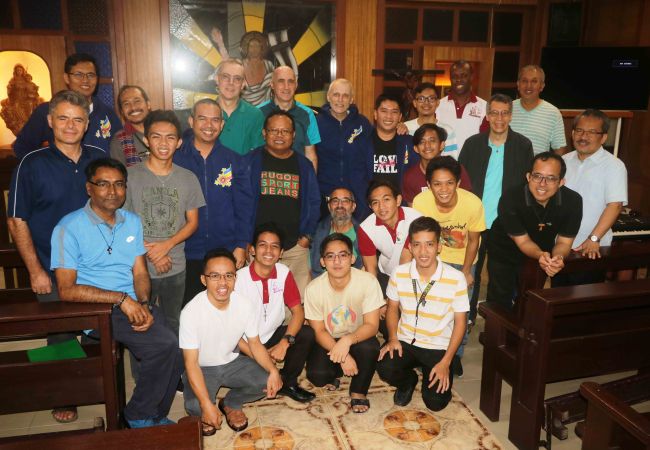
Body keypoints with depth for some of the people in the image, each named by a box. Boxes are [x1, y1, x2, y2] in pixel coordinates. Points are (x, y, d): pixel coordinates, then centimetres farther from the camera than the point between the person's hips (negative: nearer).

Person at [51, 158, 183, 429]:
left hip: (133, 305, 6)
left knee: (179, 350, -17)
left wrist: (143, 304, -8)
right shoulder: (70, 228, -5)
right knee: (164, 345, -24)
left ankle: (153, 414, 9)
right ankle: (140, 416, -1)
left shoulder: (132, 222, 13)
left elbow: (140, 273, 12)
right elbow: (66, 290, -11)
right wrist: (121, 299, -18)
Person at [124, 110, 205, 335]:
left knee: (173, 326, 16)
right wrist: (149, 253, -11)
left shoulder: (188, 178, 3)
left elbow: (193, 222, 5)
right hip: (139, 268, -2)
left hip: (176, 268, 2)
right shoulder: (130, 175, -5)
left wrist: (167, 245, -11)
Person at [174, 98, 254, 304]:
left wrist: (241, 246, -3)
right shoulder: (175, 159, 1)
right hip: (187, 254, -1)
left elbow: (244, 207, 5)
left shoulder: (234, 161, 6)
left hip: (227, 255, 1)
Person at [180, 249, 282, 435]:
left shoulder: (247, 306, -16)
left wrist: (273, 370, -22)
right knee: (196, 406, -31)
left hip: (233, 362, 4)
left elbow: (255, 343, -3)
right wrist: (207, 405, -31)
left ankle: (231, 404, 10)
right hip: (202, 368, -3)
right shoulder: (191, 312, -27)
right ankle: (204, 414, 8)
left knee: (269, 383, -19)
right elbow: (191, 362, -23)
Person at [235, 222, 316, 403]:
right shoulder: (239, 279, -20)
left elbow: (298, 310, -5)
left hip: (273, 336, 5)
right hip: (246, 344, -4)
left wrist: (284, 343, -21)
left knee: (307, 334, -18)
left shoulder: (284, 273, -7)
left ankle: (287, 382, 2)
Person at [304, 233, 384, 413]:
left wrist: (347, 340, -41)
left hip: (358, 339, 0)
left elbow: (372, 325, -21)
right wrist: (342, 356, -27)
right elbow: (319, 331, -12)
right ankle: (333, 375, 14)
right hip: (328, 341, 1)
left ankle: (358, 392, -3)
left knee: (370, 347, -33)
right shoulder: (313, 289, -20)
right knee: (316, 375, -25)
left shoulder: (368, 281, -23)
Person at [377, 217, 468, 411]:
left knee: (435, 402, -14)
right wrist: (393, 339, -9)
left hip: (439, 347, -1)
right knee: (385, 369, -26)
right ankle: (408, 380, 11)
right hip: (406, 341, 2)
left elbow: (460, 322, -8)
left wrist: (446, 362, -13)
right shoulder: (399, 273, -9)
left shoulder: (456, 278, -16)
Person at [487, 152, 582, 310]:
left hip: (540, 257, 3)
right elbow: (522, 241, -25)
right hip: (504, 254, -3)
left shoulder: (573, 201, -25)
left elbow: (564, 242, -17)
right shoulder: (510, 199, -32)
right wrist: (541, 256, -46)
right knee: (500, 303, 6)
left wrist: (558, 258, -40)